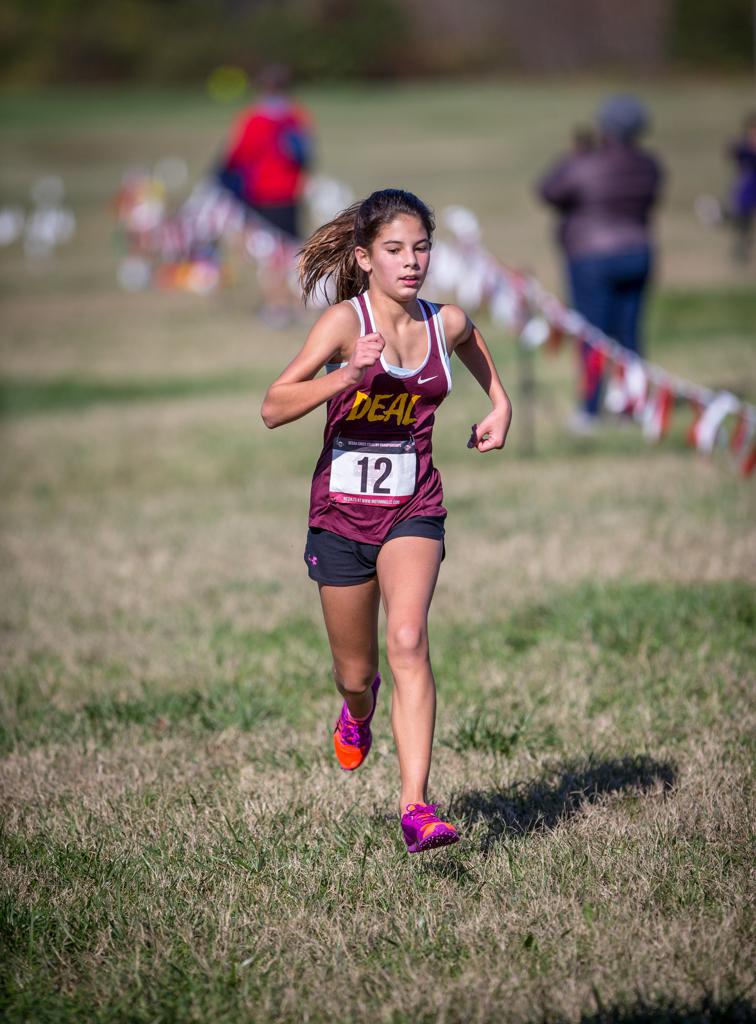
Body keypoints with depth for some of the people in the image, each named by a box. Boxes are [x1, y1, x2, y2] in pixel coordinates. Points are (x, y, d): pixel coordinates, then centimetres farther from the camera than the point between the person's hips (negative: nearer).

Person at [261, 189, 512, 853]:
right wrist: (347, 375, -31)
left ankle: (416, 808, -27)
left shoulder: (447, 324, 1)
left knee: (408, 641, -23)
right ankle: (358, 710, 51)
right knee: (356, 672, 11)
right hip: (342, 510, -1)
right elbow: (274, 409, -20)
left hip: (413, 509, 1)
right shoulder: (346, 322, -11)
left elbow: (482, 360, 28)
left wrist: (500, 406, 12)